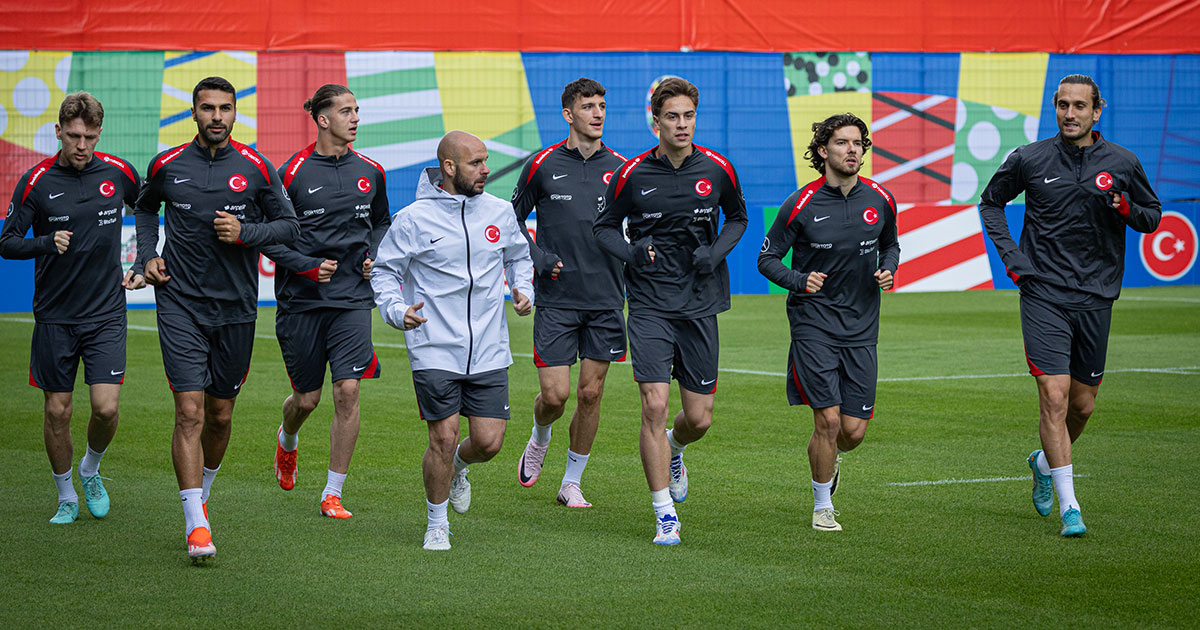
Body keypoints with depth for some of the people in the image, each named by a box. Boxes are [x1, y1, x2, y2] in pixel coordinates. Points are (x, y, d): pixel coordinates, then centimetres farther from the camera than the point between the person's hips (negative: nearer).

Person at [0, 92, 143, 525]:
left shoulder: (118, 173, -1)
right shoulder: (37, 181, -6)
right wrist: (48, 243, -22)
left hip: (106, 312, 0)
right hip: (54, 316, 0)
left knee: (106, 407, -9)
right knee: (57, 411, 4)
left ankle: (91, 470, 21)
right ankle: (67, 497, 22)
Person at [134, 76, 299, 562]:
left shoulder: (255, 169, 0)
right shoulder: (166, 166, 2)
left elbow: (288, 225, 6)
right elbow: (145, 207, 23)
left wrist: (244, 232, -11)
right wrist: (147, 255, 8)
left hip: (236, 307, 1)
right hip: (181, 304, -1)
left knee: (220, 416, 10)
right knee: (190, 412, -12)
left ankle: (201, 495, 36)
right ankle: (196, 526, -14)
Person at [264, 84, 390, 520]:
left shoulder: (369, 172, 5)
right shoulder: (292, 172, -7)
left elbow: (381, 222, 22)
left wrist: (374, 255, 4)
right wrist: (308, 266, -15)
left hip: (352, 297, 2)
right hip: (301, 300, -2)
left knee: (348, 389, -12)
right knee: (307, 398, 8)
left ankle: (333, 494, -2)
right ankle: (287, 440, 46)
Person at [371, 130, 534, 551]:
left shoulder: (500, 212, 7)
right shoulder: (412, 220, -5)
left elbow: (518, 257, 23)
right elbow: (384, 272, 2)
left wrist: (524, 290, 4)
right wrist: (397, 311, -15)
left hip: (489, 352, 4)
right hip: (434, 352, -3)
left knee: (489, 442, -1)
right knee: (443, 440, -7)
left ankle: (458, 467, 36)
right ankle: (437, 523, 14)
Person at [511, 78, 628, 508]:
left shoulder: (620, 169, 5)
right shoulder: (543, 165, 0)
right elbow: (514, 220, 10)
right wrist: (541, 260, -4)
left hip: (605, 300, 2)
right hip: (556, 299, -2)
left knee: (591, 393, 2)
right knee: (554, 394, -7)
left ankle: (571, 482, 16)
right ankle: (540, 439, 28)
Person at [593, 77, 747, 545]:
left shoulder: (716, 169, 0)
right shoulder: (633, 174, -4)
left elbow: (738, 218, 17)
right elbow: (604, 226, 9)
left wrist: (716, 251, -2)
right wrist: (630, 252, -11)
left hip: (700, 305, 2)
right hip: (650, 307, -2)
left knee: (700, 418, 5)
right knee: (654, 405, -13)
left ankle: (672, 449, 43)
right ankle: (665, 514, -4)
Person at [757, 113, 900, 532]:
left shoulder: (880, 200, 1)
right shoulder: (802, 205, -9)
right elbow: (767, 258, -1)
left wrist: (888, 270, -2)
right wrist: (799, 280, -19)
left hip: (861, 327, 3)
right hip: (813, 324, -3)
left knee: (854, 430, 0)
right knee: (828, 421, -10)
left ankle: (832, 457, 39)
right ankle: (822, 506, 12)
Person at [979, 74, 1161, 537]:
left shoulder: (1121, 163, 2)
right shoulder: (1029, 160, -1)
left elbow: (1153, 217, 13)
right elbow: (991, 202, 15)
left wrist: (1127, 209, -10)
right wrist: (1010, 256, 3)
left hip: (1096, 297, 3)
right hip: (1044, 294, -2)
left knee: (1083, 404, 11)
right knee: (1054, 395, -14)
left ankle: (1045, 462, 42)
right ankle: (1069, 507, -10)